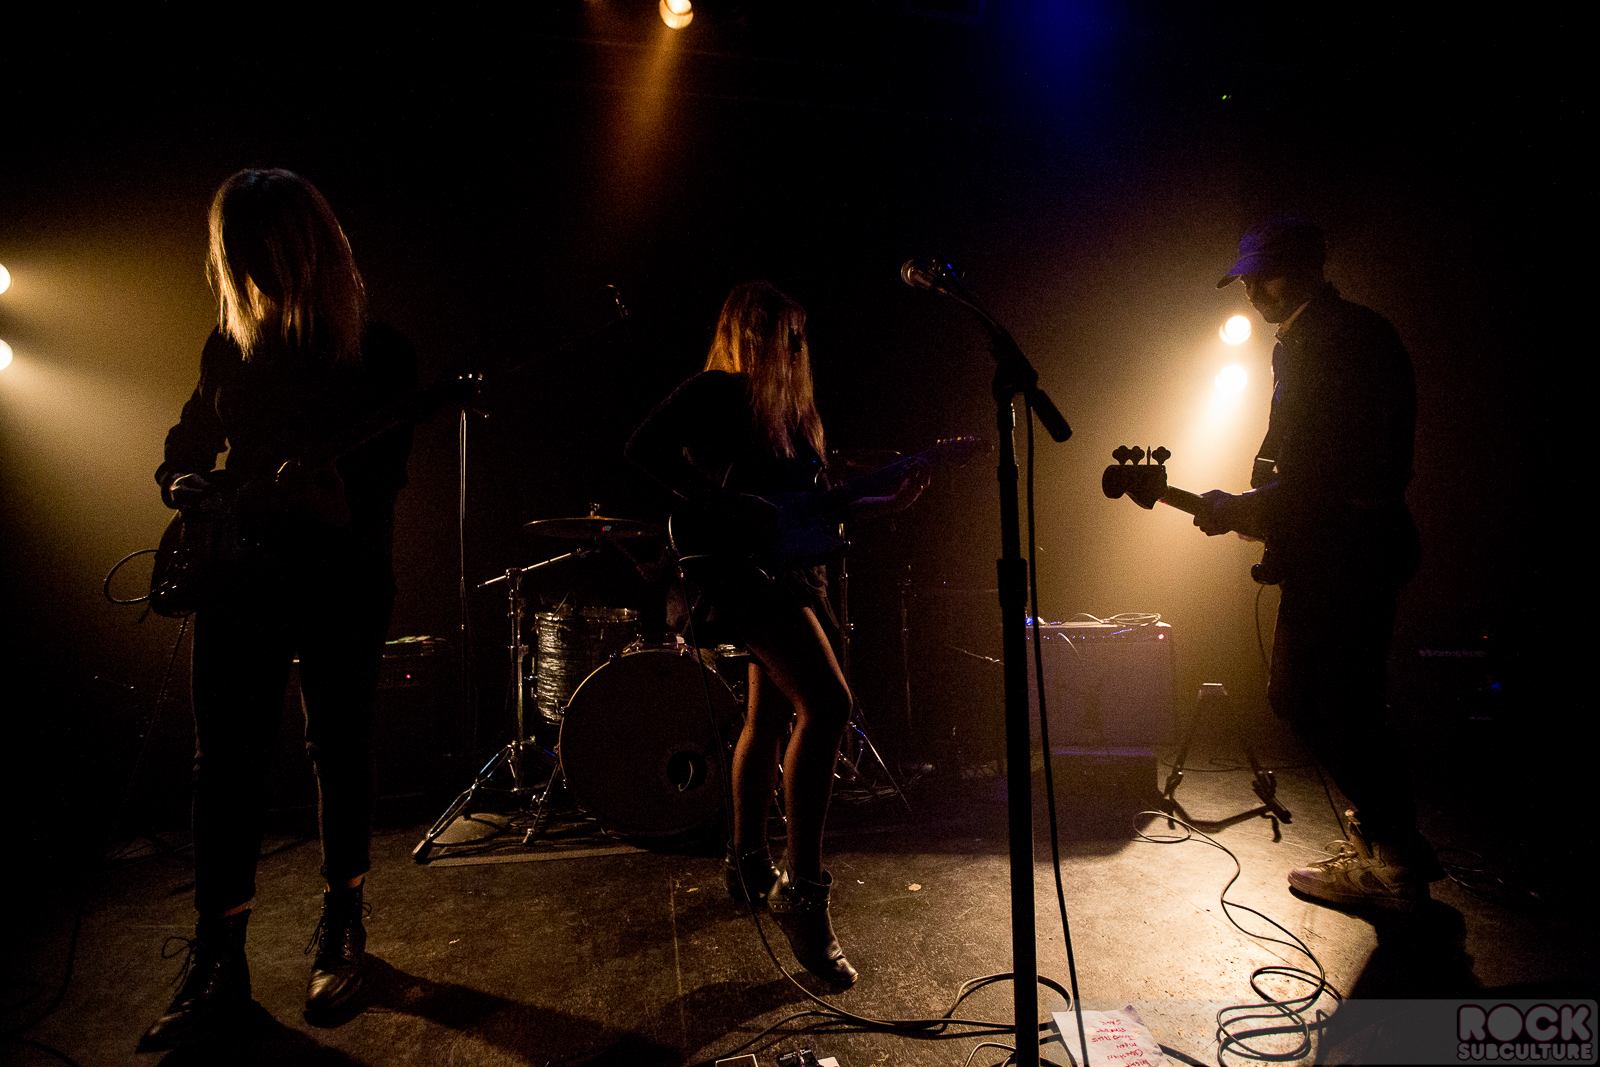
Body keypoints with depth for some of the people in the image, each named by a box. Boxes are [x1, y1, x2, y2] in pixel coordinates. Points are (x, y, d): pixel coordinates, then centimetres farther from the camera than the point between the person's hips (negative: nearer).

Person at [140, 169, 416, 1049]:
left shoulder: (378, 349, -2)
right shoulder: (231, 341, 11)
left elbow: (387, 474, -9)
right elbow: (190, 436, 20)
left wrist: (340, 497, -30)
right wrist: (184, 484, -1)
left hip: (342, 583, -3)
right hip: (238, 573, 4)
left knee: (340, 752, 6)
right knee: (226, 761, 3)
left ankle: (341, 929, 25)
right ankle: (217, 966, 15)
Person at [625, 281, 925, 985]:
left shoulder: (790, 406, 21)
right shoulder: (713, 391, -3)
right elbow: (644, 448, -16)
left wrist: (891, 503, 11)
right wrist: (723, 504, -23)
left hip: (789, 570, 10)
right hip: (737, 565, -9)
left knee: (770, 719, 15)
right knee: (828, 700, -24)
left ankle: (747, 863, 31)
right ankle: (801, 889, -16)